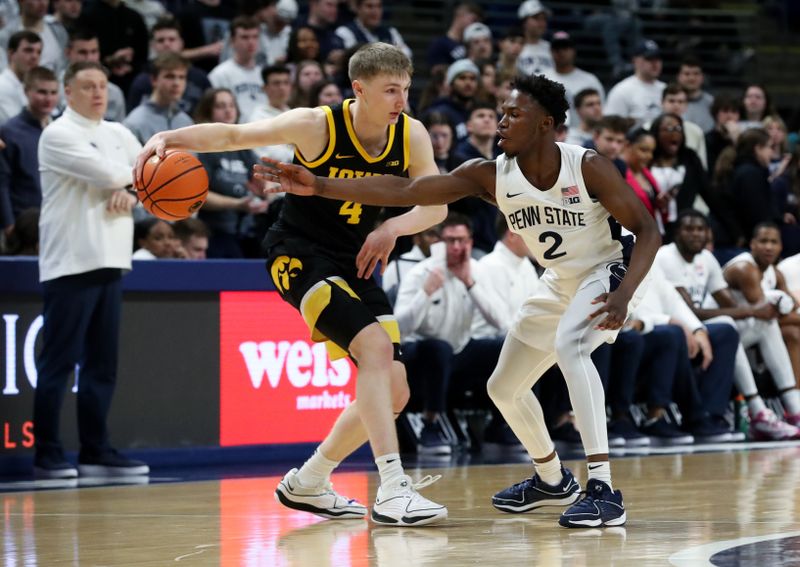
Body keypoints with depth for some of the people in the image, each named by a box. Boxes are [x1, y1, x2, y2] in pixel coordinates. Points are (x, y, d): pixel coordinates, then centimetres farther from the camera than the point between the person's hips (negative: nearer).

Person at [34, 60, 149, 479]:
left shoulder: (118, 135, 16)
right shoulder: (58, 135, -7)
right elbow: (105, 173, -18)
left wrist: (130, 192, -8)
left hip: (110, 262, 7)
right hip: (70, 264, -7)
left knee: (102, 364, 8)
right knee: (58, 362, -6)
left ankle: (95, 452, 13)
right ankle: (47, 454, -4)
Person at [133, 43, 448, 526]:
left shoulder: (411, 135, -6)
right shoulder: (317, 126, -18)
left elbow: (435, 205, -3)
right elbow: (233, 135, -13)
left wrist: (394, 228, -23)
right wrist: (169, 138, -28)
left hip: (354, 264, 7)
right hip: (300, 255, -6)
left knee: (394, 393, 3)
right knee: (375, 346, -28)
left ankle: (307, 484, 21)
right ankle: (392, 490, -32)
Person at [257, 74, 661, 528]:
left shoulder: (589, 168, -27)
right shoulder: (491, 176, -16)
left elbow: (648, 229, -21)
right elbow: (406, 190, -22)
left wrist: (624, 294, -37)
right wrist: (318, 186, -31)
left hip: (607, 273, -7)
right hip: (560, 284, 7)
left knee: (570, 346, -36)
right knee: (505, 388, 14)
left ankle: (603, 491, -37)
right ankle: (552, 480, 42)